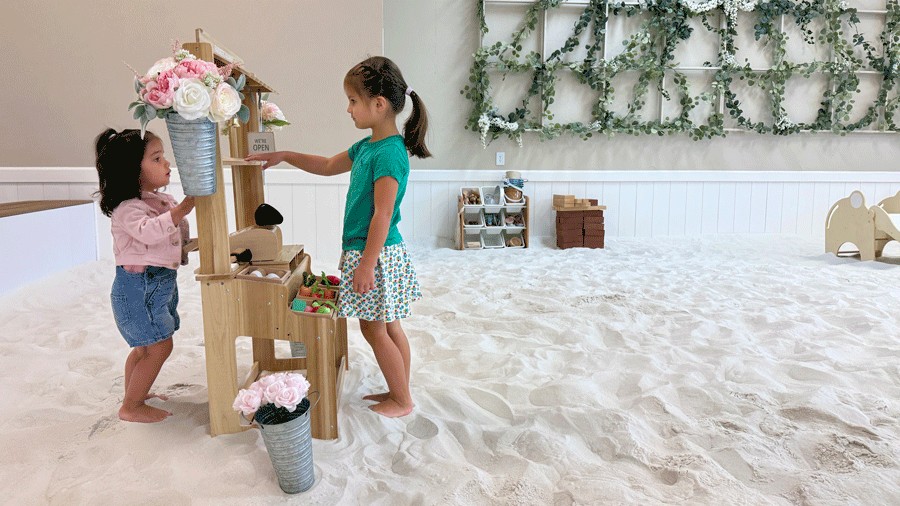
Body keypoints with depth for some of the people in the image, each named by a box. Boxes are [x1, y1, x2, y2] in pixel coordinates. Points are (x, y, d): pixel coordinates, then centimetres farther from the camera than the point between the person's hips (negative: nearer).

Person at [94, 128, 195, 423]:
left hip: (161, 282, 9)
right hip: (138, 285, -9)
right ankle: (131, 407, 6)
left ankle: (135, 392, 37)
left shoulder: (164, 201, 9)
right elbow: (148, 231, -39)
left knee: (145, 345, 20)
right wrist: (183, 208, -44)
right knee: (159, 347, -8)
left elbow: (176, 235, 21)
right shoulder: (127, 209, -19)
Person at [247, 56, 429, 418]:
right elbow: (329, 166, 24)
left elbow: (382, 216, -23)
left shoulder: (389, 153, -21)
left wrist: (367, 264, -21)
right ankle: (398, 391, 30)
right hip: (372, 253, 9)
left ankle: (402, 400, 17)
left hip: (377, 255, -9)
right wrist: (284, 155, 21)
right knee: (388, 327, 17)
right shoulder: (367, 146, 9)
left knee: (375, 330, 3)